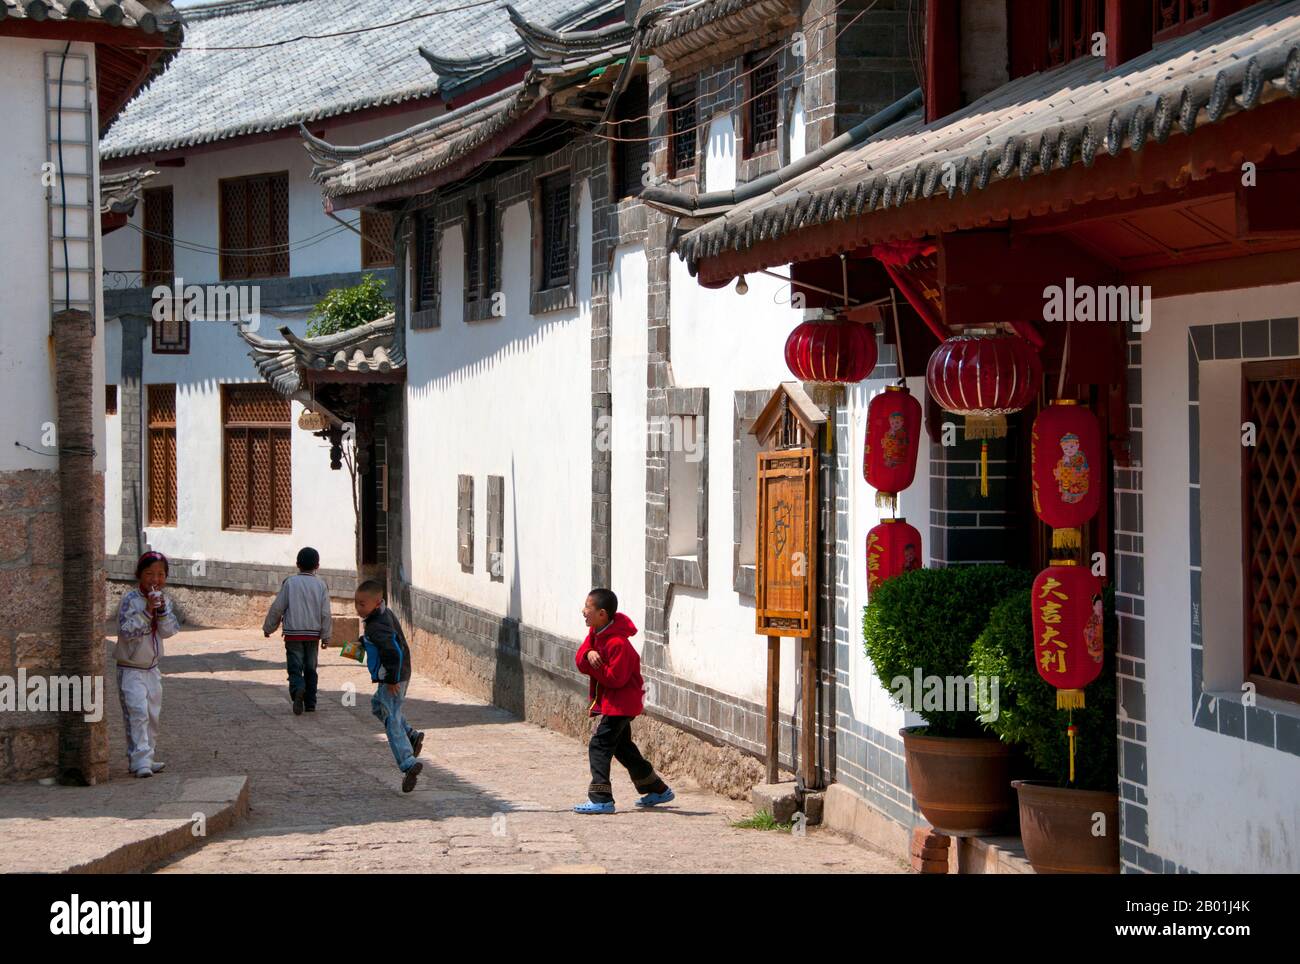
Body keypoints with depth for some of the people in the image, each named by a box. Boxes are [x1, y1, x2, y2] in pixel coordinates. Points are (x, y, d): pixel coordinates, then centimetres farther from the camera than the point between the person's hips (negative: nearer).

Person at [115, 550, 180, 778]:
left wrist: (161, 610, -21)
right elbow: (127, 631, -24)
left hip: (151, 668, 7)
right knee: (137, 713, -16)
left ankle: (147, 758, 23)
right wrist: (147, 610, -29)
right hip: (131, 668, -7)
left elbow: (169, 631, -6)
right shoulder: (130, 600, -15)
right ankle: (140, 761, -19)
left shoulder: (164, 601, 4)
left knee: (153, 715, 13)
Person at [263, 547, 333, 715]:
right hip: (313, 634, 2)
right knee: (310, 669, 13)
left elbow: (277, 608, -2)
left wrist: (268, 627, 11)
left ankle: (298, 689, -33)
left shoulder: (290, 582, -3)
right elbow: (325, 613, 0)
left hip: (293, 633, -2)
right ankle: (310, 703, 13)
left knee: (295, 667, -4)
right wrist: (325, 636, 6)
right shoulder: (321, 584, 1)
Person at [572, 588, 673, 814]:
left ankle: (601, 799, -14)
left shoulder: (617, 643, -25)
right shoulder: (596, 632, 5)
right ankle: (658, 790, 31)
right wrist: (588, 654, -18)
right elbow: (581, 654, 4)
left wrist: (591, 666, -19)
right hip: (610, 701, 11)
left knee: (599, 746, -13)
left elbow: (615, 678, -26)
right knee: (622, 747, 20)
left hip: (620, 704, -11)